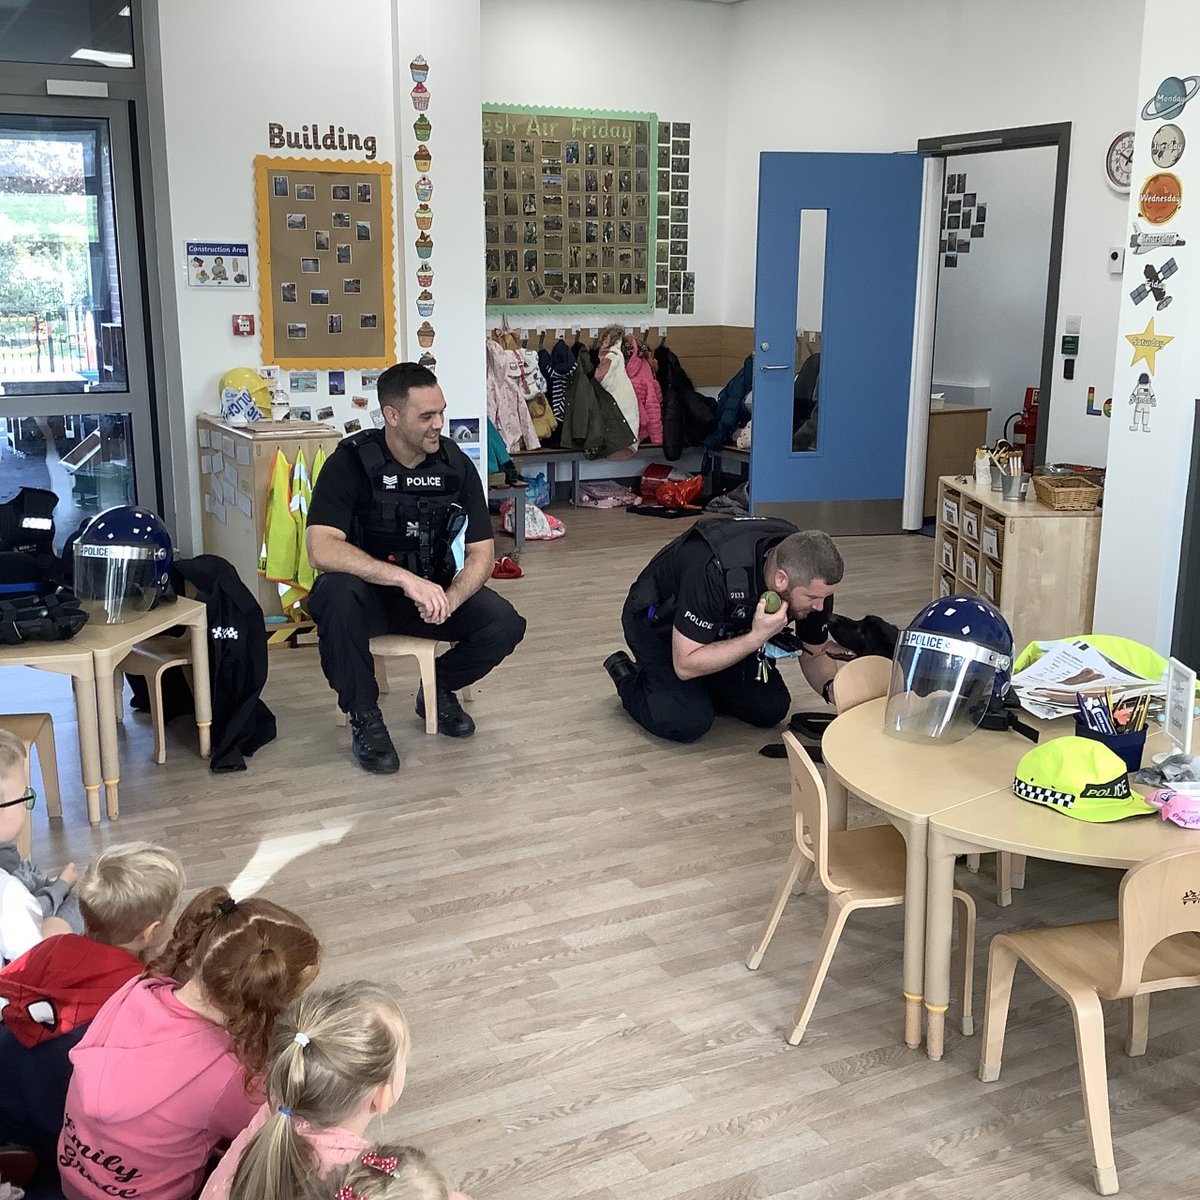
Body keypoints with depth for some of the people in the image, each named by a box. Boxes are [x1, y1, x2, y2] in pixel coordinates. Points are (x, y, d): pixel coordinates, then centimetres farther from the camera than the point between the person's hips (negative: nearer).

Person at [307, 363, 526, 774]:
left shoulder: (456, 465, -5)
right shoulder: (352, 462, -17)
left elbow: (481, 552, -5)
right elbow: (321, 549, -31)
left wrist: (450, 598, -27)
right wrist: (405, 579, -40)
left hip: (433, 591, 3)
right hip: (368, 592, -3)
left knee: (505, 625, -22)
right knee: (336, 592, -37)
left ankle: (438, 690, 11)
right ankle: (364, 717, -14)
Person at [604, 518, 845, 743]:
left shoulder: (813, 579, -24)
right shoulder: (716, 571, -42)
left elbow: (814, 654, -5)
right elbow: (685, 665, -35)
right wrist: (758, 637, -43)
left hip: (725, 626, 6)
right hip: (658, 623, -6)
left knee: (771, 709, -7)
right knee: (689, 722, -23)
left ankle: (700, 687, 18)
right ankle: (629, 678, 6)